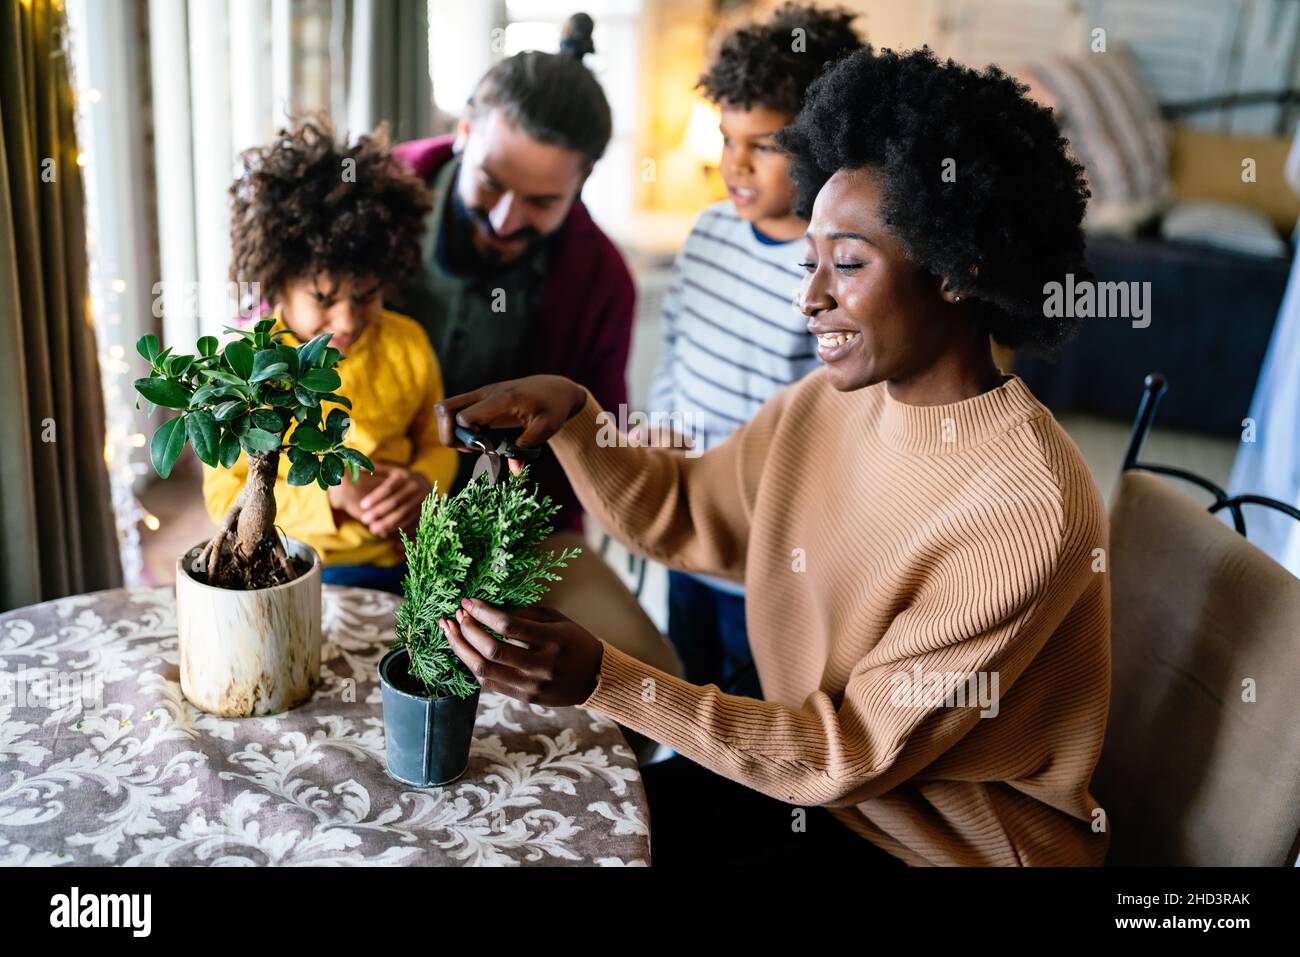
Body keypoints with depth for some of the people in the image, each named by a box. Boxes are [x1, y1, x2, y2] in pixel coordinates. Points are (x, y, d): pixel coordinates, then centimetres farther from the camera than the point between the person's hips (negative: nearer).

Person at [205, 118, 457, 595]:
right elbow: (224, 498, -5)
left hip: (396, 568, 1)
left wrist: (423, 482, -10)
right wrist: (327, 497, -19)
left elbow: (437, 444, 14)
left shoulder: (408, 345, 1)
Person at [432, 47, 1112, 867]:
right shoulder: (825, 405, -5)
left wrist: (603, 680, -31)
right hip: (817, 773, 6)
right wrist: (570, 415, -13)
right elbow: (679, 516, 6)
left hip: (954, 844, -6)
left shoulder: (1029, 508, -29)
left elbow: (858, 753, -25)